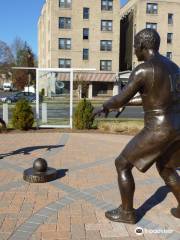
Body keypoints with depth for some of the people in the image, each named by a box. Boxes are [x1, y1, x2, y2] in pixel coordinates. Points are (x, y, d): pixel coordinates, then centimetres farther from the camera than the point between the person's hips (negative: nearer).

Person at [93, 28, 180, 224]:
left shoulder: (142, 70, -16)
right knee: (164, 168, 30)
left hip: (158, 131, -8)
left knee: (122, 164, 9)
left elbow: (121, 99, -12)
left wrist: (103, 107, 6)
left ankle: (127, 212, 21)